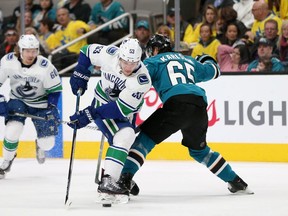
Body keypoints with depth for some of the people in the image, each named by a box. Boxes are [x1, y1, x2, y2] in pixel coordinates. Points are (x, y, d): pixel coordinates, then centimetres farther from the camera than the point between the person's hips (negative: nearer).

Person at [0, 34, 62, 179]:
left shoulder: (45, 66, -26)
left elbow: (55, 89, -13)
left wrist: (52, 109, -18)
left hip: (40, 103, 0)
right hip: (17, 101, 0)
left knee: (47, 143, 0)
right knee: (12, 132, -23)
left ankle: (40, 145, 41)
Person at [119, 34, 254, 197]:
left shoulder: (154, 61, 18)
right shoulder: (189, 61, 34)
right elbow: (214, 71, 48)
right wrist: (207, 60, 70)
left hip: (176, 103, -6)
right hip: (199, 106, 6)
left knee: (146, 137, 2)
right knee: (199, 148, 27)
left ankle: (125, 177, -15)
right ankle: (236, 181, 27)